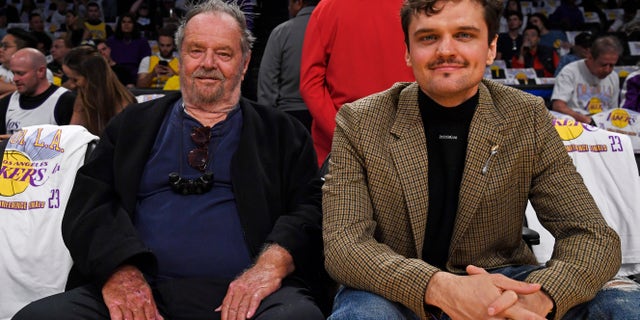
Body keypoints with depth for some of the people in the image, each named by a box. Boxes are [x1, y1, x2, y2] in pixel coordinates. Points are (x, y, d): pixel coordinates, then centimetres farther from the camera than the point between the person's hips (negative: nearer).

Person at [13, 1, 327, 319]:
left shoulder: (282, 132, 16)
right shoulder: (132, 124, 20)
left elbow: (310, 210, 7)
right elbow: (87, 203, 10)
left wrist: (273, 263, -15)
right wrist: (118, 268, -11)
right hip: (144, 293, 2)